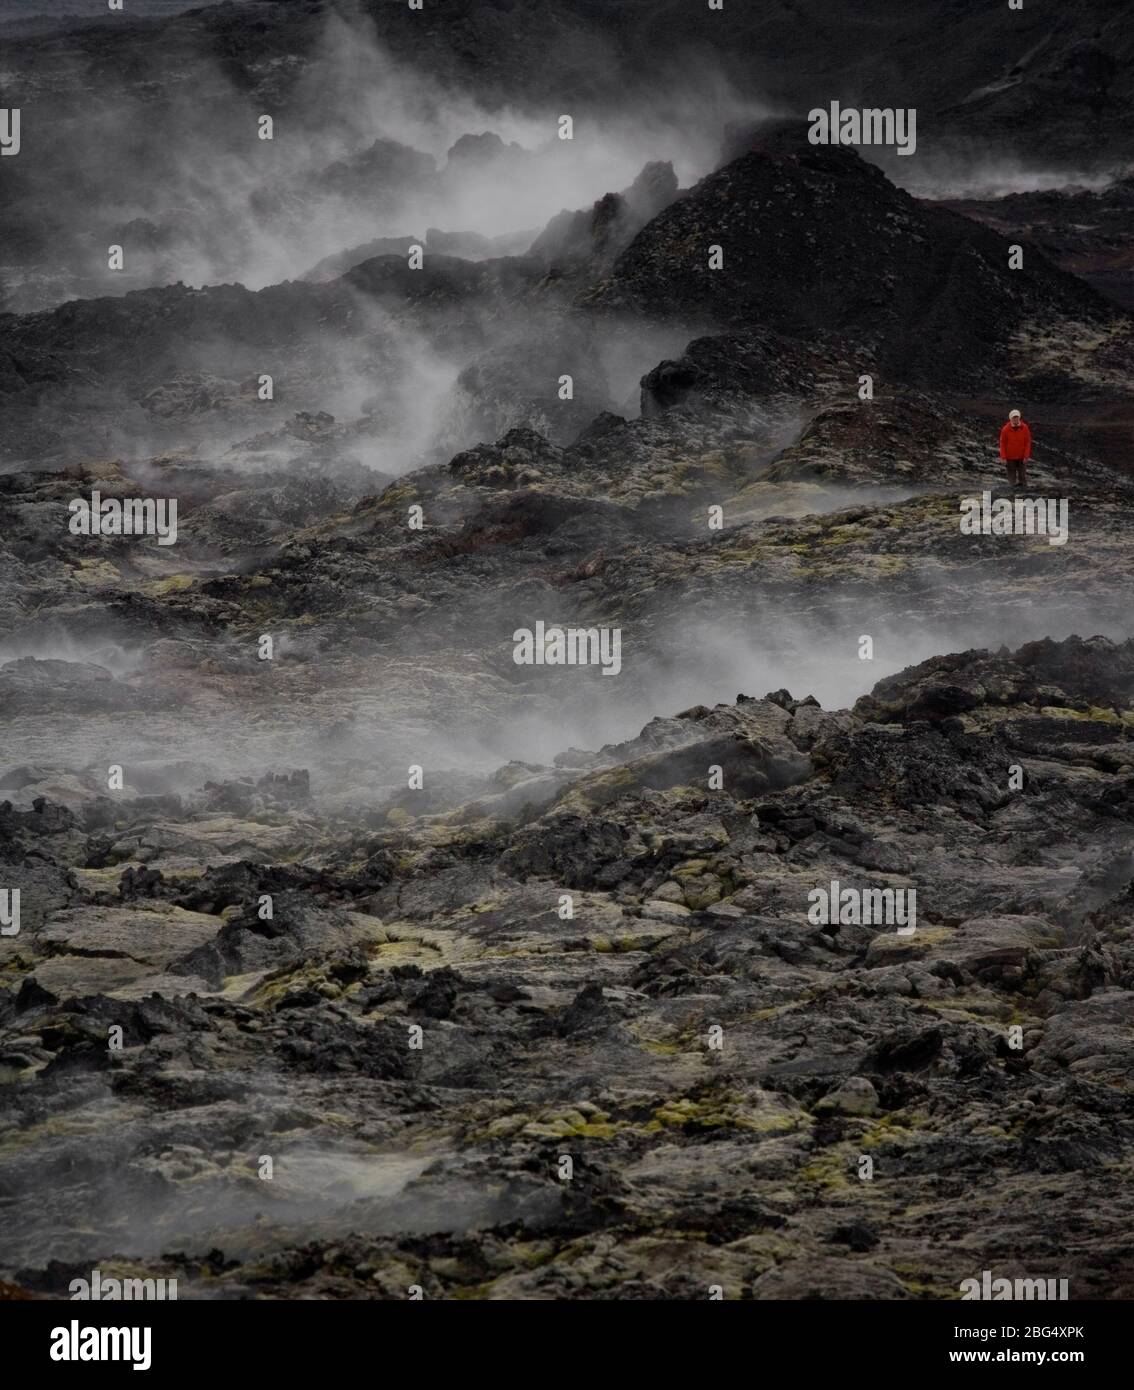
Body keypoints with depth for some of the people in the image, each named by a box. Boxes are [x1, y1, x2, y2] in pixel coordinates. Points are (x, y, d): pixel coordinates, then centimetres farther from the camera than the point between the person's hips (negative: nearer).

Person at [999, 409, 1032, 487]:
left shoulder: (1025, 428, -7)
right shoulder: (1005, 429, -9)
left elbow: (1028, 443, -2)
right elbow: (1002, 444, -3)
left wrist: (1026, 457, -7)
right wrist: (1004, 458, -7)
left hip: (1022, 457, 1)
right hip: (1010, 457, -1)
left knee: (1023, 475, 2)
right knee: (1012, 475, 3)